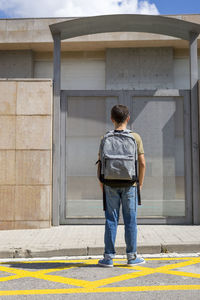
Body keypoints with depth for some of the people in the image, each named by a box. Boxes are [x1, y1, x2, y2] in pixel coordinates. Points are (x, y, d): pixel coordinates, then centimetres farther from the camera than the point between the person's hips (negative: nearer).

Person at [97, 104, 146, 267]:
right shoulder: (135, 137, -2)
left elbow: (100, 163, -2)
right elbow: (142, 163, -3)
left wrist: (101, 183, 9)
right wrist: (140, 182, 9)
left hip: (111, 184, 1)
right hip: (129, 184, -1)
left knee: (111, 220, 6)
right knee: (130, 220, 7)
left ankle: (108, 257, 10)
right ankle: (132, 256, 15)